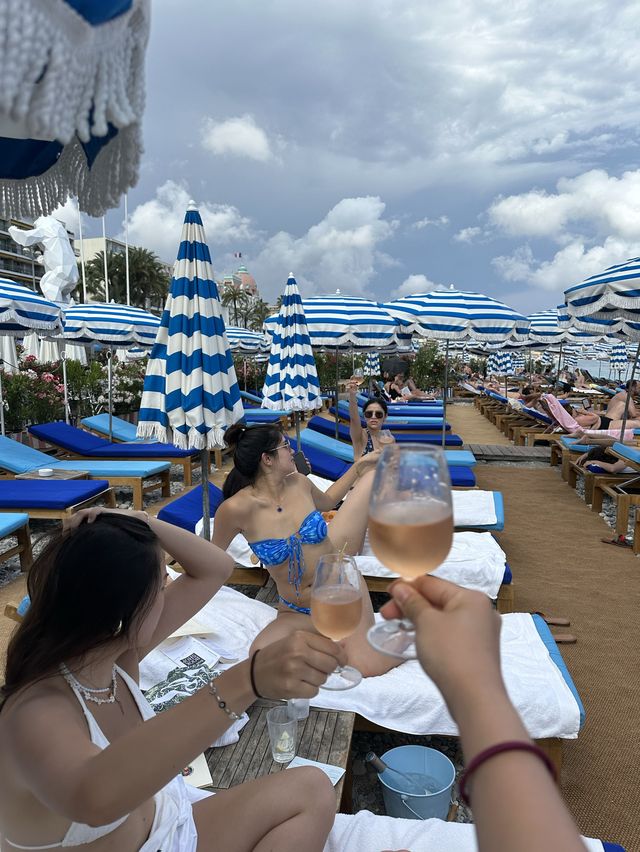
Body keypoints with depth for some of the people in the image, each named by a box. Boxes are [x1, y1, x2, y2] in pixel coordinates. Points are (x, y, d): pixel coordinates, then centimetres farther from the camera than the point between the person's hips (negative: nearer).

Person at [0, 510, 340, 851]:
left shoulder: (114, 653, -9)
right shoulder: (35, 714, -31)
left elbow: (215, 569, -4)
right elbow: (92, 798, -53)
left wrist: (141, 523, -20)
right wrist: (246, 681, -61)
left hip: (165, 821, 7)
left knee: (313, 791, 0)